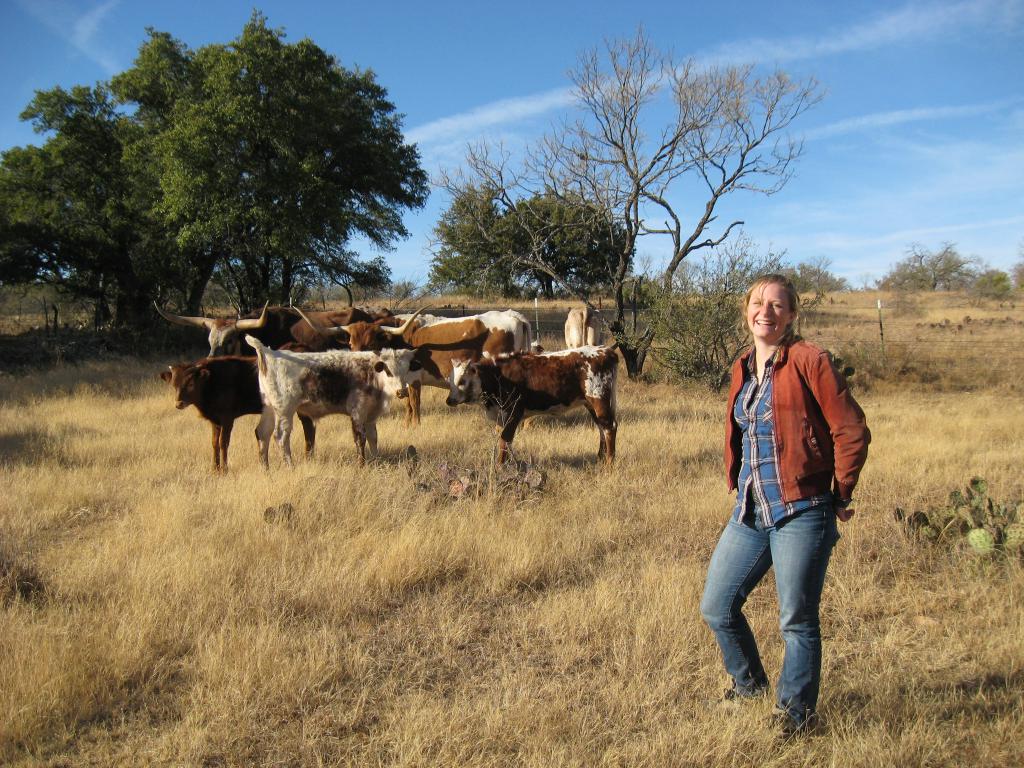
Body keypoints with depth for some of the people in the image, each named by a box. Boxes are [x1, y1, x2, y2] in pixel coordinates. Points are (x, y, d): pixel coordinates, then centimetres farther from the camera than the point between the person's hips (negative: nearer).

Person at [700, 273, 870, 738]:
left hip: (801, 513, -7)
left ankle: (795, 712, 24)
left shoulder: (808, 361, -10)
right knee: (716, 607, 11)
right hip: (749, 512, 7)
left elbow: (852, 431, -9)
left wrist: (840, 497, -3)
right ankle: (750, 684, 37)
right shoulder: (743, 369, 12)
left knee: (797, 620, 3)